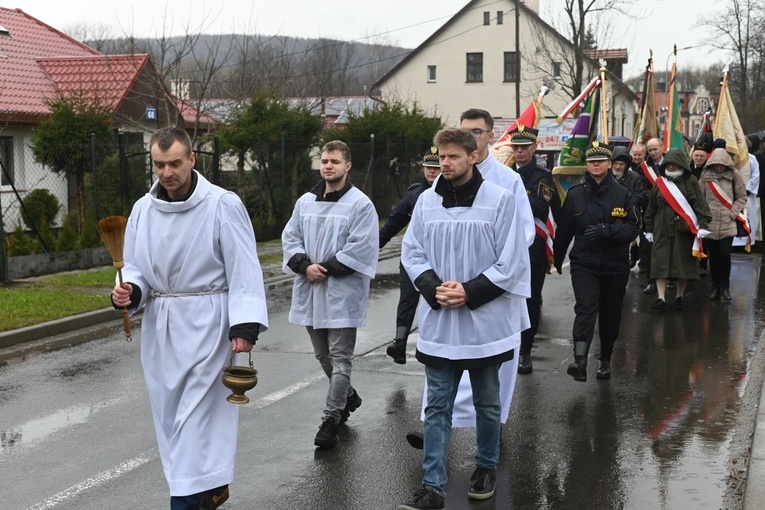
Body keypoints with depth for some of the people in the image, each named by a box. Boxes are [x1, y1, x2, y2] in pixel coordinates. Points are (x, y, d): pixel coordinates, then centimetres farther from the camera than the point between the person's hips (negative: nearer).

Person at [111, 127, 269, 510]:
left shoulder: (223, 205, -9)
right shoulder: (144, 209, 7)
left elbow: (244, 271, -11)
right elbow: (136, 267, 12)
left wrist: (244, 326, -18)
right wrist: (129, 291, -10)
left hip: (206, 323, -6)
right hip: (159, 324, 6)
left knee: (196, 415, -8)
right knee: (169, 413, 11)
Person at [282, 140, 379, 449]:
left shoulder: (360, 204, -8)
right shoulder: (305, 202, 10)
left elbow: (361, 247, -15)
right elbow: (290, 237, 9)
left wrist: (326, 269, -16)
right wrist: (305, 266, -8)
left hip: (342, 293, -6)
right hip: (310, 290, 7)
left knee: (339, 358, -4)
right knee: (323, 355, 18)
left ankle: (331, 418, 0)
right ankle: (348, 397, 39)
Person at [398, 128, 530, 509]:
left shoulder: (499, 200, -9)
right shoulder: (427, 201, 1)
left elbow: (511, 263, -9)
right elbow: (412, 252, 5)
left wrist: (469, 292, -16)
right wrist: (434, 288, -12)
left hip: (485, 321, -2)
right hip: (438, 322, 2)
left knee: (487, 403, 15)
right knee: (437, 407, 4)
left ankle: (486, 467, 36)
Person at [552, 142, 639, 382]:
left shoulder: (623, 194, -1)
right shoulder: (575, 194, 2)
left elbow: (632, 229, -8)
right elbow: (564, 231, 11)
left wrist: (606, 230, -25)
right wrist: (558, 260, 19)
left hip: (615, 265, 1)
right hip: (583, 265, -1)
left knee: (610, 315, 12)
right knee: (586, 307, -19)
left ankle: (605, 360, 30)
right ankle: (580, 359, -31)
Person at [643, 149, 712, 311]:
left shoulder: (691, 182, 0)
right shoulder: (659, 183, 8)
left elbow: (701, 205, -5)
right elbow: (651, 208, 13)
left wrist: (703, 225, -16)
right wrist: (649, 229, 12)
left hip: (685, 229, -1)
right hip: (663, 229, 2)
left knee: (683, 263, 5)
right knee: (661, 263, -6)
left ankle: (679, 297, 20)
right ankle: (661, 299, -7)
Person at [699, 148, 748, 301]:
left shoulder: (734, 176, 1)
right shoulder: (706, 176, 3)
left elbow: (742, 197, 5)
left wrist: (733, 213, -5)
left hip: (728, 224, -1)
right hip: (709, 223, 1)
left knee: (724, 254, -9)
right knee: (713, 256, 5)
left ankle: (725, 287, 5)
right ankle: (716, 287, 15)